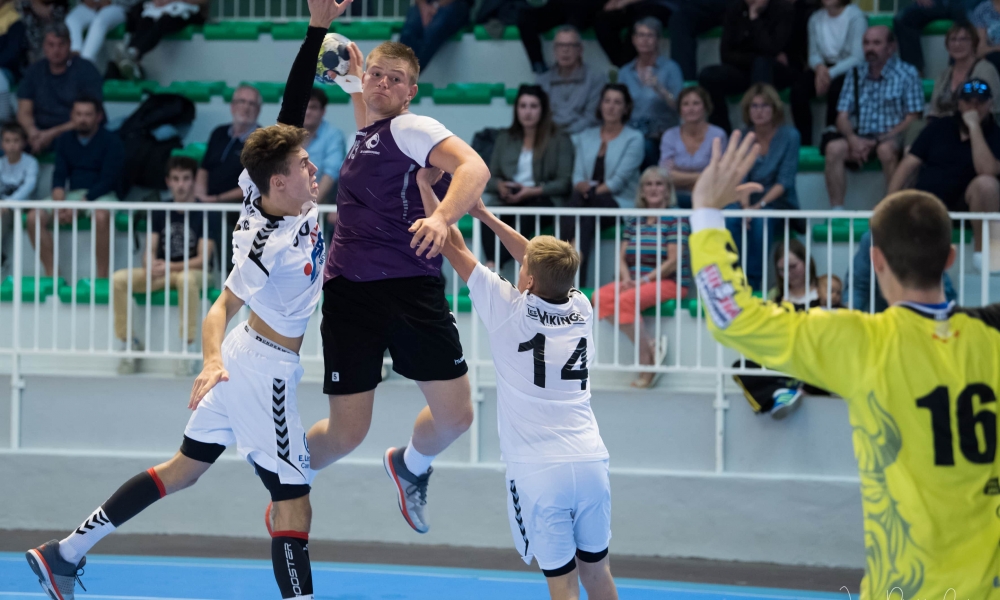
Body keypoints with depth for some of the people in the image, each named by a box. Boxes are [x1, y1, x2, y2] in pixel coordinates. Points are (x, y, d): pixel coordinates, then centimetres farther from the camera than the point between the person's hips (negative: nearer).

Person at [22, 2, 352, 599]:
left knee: (184, 470, 18)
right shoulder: (272, 243, -27)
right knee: (295, 508, -8)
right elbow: (222, 308, -25)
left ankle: (66, 552, 23)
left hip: (246, 357, 10)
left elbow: (294, 104, -3)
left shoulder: (273, 190, -5)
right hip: (265, 370, -10)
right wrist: (213, 363, -39)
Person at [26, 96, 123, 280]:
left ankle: (102, 277, -32)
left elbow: (108, 180, -12)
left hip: (101, 195, -5)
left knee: (101, 216, -40)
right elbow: (59, 175, 5)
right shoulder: (65, 140, 11)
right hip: (72, 194, 5)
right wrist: (58, 202, -17)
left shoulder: (111, 142, -4)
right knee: (34, 216, -19)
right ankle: (51, 274, -15)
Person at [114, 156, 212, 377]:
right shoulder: (159, 212, 7)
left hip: (191, 271, -4)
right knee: (120, 279, -21)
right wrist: (150, 264, -20)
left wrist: (171, 266, -24)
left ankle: (187, 350, -36)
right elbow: (150, 250, 4)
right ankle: (127, 343, -10)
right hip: (162, 273, 4)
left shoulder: (204, 214, -8)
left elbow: (202, 260, -13)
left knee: (187, 279, -42)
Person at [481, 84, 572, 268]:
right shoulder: (505, 139, 21)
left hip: (544, 200, -2)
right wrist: (500, 186, -5)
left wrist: (533, 191, -13)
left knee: (526, 217, -41)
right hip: (509, 201, 3)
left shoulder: (560, 140, 9)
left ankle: (492, 265, -52)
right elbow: (490, 178, 20)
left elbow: (564, 183, 1)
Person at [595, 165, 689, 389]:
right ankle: (649, 346, -22)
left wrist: (646, 280, -18)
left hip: (671, 282, -6)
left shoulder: (675, 219, -3)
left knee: (626, 300, -32)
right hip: (636, 281, 6)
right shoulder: (634, 221, 16)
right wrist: (626, 278, -10)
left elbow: (674, 260, -11)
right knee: (601, 297, -22)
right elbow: (622, 257, 11)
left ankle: (647, 361, -23)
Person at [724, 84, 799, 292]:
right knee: (730, 220, -31)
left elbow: (785, 181, -9)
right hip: (751, 204, 2)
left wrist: (760, 205, -22)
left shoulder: (789, 136, -3)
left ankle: (754, 285, -31)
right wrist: (746, 207, -20)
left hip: (780, 203, -2)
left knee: (761, 220, -36)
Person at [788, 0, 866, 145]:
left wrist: (831, 74, -25)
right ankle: (804, 143, -23)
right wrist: (819, 67, -16)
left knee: (835, 89, -37)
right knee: (798, 89, -24)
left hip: (849, 69, -5)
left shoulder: (855, 17, -10)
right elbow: (814, 54, 8)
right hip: (825, 67, 5)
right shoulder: (816, 19, 7)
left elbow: (857, 58, -15)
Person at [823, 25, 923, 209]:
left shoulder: (907, 74, -1)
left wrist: (877, 141, -15)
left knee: (886, 149, -38)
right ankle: (836, 212, -25)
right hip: (860, 138, 4)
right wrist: (853, 140, -13)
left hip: (893, 138, -4)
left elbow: (912, 119, -7)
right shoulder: (855, 75, 13)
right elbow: (842, 116, 9)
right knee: (834, 148, -25)